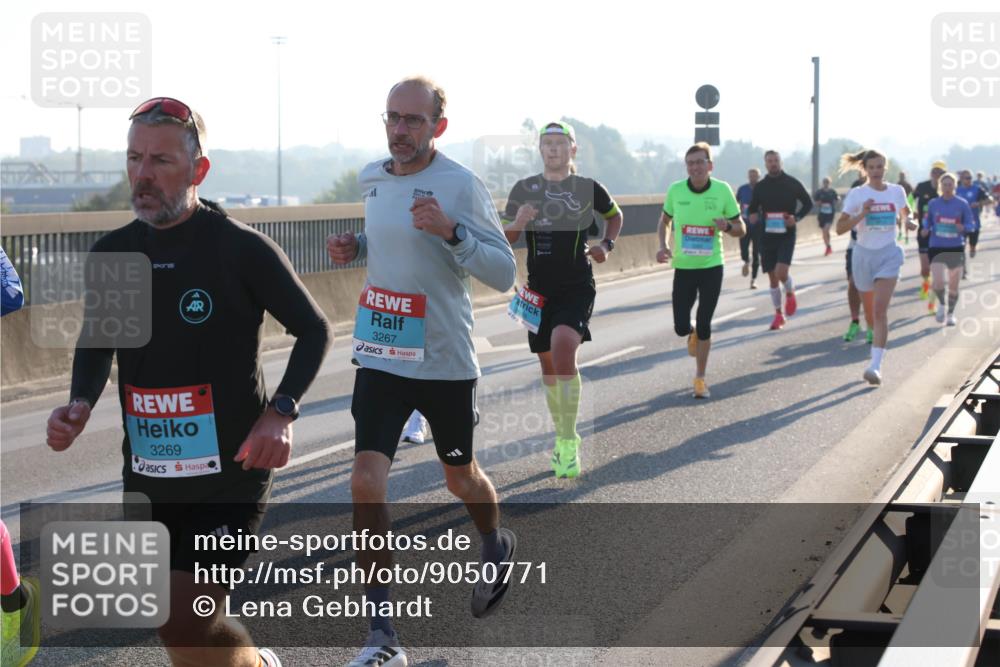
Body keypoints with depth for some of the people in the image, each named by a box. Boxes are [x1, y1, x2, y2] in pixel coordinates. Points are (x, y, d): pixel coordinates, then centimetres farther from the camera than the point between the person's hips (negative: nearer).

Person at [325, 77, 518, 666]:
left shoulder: (462, 186, -13)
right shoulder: (372, 179, 5)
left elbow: (504, 274, -13)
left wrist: (451, 231, -28)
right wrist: (355, 247, 3)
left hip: (446, 361, -4)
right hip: (380, 358, 4)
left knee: (461, 476, 16)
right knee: (367, 483, -10)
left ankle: (498, 546, 52)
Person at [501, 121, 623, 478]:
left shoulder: (588, 188, 1)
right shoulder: (523, 189, 4)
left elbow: (614, 215, 20)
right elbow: (505, 239, 3)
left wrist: (607, 244, 3)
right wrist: (518, 222, -18)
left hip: (577, 288, -3)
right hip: (539, 290, 3)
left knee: (563, 351, -23)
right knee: (548, 364, 11)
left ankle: (569, 444, -15)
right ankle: (562, 436, 29)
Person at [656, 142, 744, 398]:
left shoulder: (722, 190, -6)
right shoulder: (675, 190, -4)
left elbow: (740, 229, 2)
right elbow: (664, 220, 14)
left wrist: (727, 226, -20)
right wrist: (663, 246, -4)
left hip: (711, 266, -1)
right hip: (683, 267, 1)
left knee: (704, 325, -1)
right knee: (681, 327, -2)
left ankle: (700, 379, 15)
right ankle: (693, 334, 37)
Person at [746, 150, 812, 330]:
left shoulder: (792, 183, -2)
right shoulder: (760, 187, 4)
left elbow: (808, 203, 6)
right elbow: (753, 209, 14)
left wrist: (796, 218, -11)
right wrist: (753, 216, -9)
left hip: (786, 235, -3)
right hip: (767, 236, 3)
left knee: (781, 273, -20)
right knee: (772, 278, 6)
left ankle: (790, 293, 14)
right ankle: (778, 315, 19)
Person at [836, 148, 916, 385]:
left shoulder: (897, 191, 4)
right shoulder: (856, 195, -3)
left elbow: (905, 211, 25)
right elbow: (840, 228, -6)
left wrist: (909, 221, 3)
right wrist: (861, 214, -20)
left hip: (889, 253, -1)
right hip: (864, 253, 1)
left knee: (880, 308, -16)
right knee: (870, 307, 11)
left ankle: (876, 365, -22)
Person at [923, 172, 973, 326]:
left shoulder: (962, 204, -3)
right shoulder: (933, 204, 0)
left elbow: (970, 224, 0)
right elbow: (928, 221, 10)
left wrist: (963, 228, -22)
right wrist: (925, 229, -12)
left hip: (956, 248, 0)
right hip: (936, 247, 0)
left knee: (953, 285, 8)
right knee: (938, 282, -16)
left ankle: (951, 313, 31)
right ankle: (942, 304, 16)